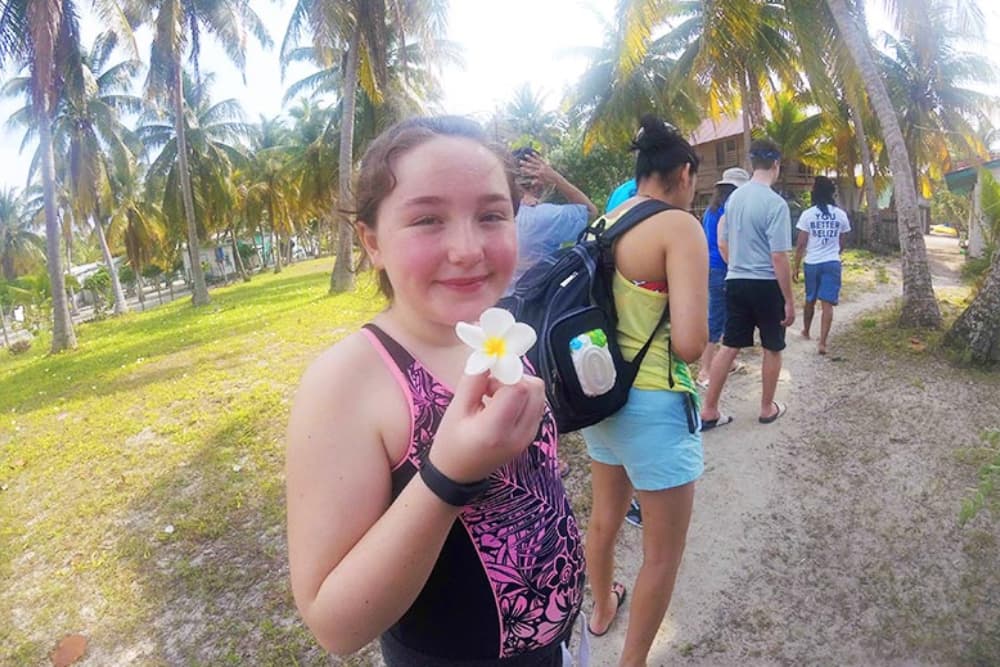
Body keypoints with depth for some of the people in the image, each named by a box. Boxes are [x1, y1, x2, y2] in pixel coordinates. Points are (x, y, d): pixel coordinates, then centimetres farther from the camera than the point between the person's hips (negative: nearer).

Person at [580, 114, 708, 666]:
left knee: (606, 514, 30)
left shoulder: (603, 224, 4)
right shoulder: (679, 226, -17)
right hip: (654, 405, -8)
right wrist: (692, 333, -3)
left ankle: (601, 607, 55)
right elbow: (689, 344, -24)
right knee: (663, 550, 13)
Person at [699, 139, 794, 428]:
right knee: (772, 349, 12)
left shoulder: (734, 197, 6)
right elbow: (778, 257, -17)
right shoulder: (775, 203, -15)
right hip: (766, 284, -5)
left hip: (735, 282, 6)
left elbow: (723, 245, 14)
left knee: (729, 347, 9)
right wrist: (789, 300, -10)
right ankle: (767, 408, 26)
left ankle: (708, 411, 11)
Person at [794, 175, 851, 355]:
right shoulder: (841, 215, 2)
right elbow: (841, 244, 11)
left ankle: (806, 331, 38)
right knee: (827, 304, -3)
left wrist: (796, 268, 0)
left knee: (810, 300, 18)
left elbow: (801, 244, -7)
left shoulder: (808, 214, -6)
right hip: (832, 263, 0)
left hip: (812, 263, 0)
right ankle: (822, 342, -10)